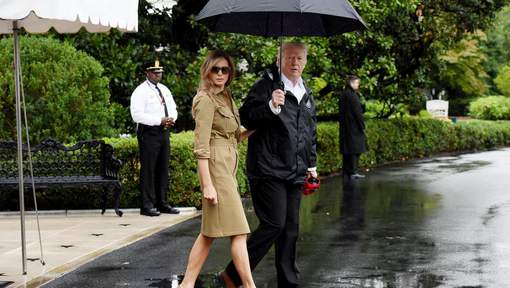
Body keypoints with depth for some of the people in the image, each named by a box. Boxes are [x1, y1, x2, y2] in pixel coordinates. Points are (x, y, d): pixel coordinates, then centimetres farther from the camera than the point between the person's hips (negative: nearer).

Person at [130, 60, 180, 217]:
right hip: (148, 132, -8)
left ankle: (162, 203, 17)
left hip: (164, 132, 8)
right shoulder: (140, 91, -8)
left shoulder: (164, 90, 16)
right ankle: (147, 205, -4)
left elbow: (173, 108, 21)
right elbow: (137, 115, -18)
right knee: (148, 169, -7)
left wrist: (171, 118, -4)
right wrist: (160, 120, -20)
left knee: (163, 169, 10)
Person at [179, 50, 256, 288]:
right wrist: (207, 185, -21)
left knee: (210, 232, 11)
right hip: (216, 166, -9)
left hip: (227, 166, 9)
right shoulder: (206, 100, -11)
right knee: (238, 231, -8)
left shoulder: (225, 97, 16)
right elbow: (201, 146, -16)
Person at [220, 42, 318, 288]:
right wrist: (271, 107, -27)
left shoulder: (307, 95, 17)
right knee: (274, 224, -13)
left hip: (295, 173, 7)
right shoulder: (266, 86, -6)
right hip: (268, 169, -7)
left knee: (290, 228, 10)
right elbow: (245, 118, -13)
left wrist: (311, 165, 24)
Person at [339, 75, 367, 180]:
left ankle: (346, 172, 12)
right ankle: (353, 172, -5)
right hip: (354, 127, -9)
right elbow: (358, 112, -16)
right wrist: (362, 126, -9)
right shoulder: (352, 95, -14)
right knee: (355, 149, -4)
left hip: (344, 127, 9)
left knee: (347, 150, 10)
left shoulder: (342, 95, 13)